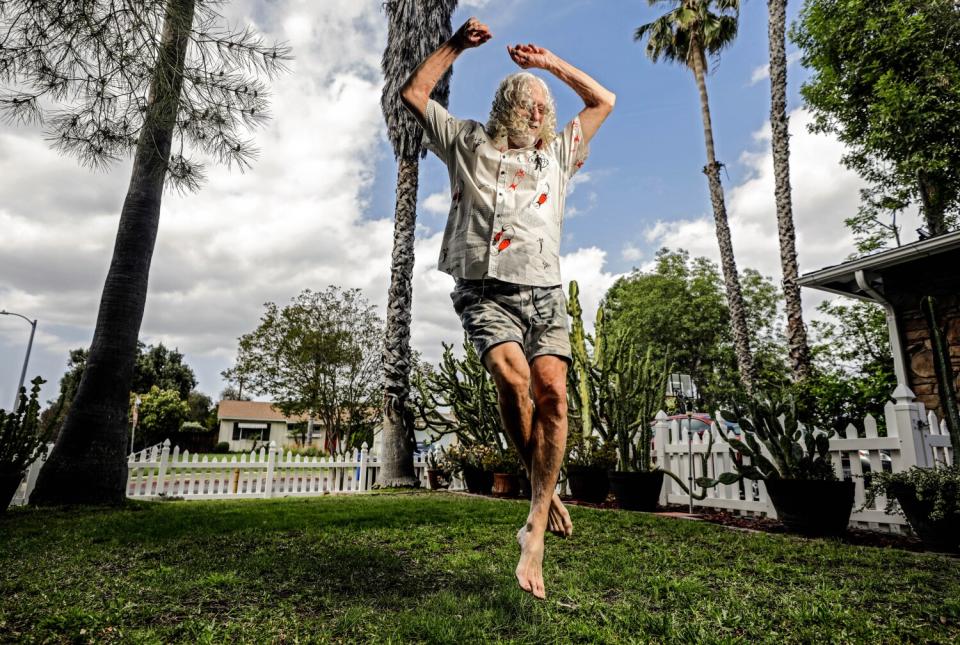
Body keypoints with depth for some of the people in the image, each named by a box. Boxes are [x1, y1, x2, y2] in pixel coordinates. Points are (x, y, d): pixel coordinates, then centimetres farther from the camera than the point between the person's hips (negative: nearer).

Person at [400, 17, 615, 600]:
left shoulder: (557, 154, 27)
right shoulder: (468, 143, 20)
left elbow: (603, 101, 36)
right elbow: (414, 94, 25)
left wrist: (550, 62, 34)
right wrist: (456, 45, 26)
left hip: (545, 293, 3)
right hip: (485, 292, -2)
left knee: (554, 392, -17)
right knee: (513, 380, -28)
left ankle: (535, 531, -10)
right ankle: (547, 492, -5)